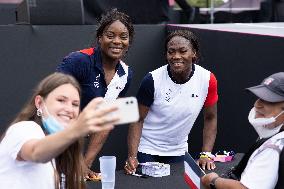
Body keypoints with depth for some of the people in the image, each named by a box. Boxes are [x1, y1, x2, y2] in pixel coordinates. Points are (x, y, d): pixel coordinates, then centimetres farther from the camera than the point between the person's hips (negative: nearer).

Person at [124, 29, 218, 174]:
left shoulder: (208, 80, -13)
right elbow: (138, 120, -14)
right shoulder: (152, 80, -20)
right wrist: (132, 156, -24)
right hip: (146, 151, -2)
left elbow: (210, 118, -2)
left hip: (178, 152, 3)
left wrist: (206, 155, -8)